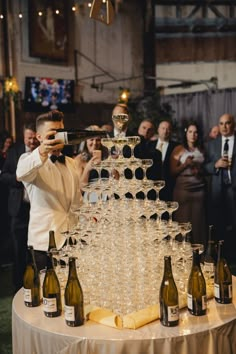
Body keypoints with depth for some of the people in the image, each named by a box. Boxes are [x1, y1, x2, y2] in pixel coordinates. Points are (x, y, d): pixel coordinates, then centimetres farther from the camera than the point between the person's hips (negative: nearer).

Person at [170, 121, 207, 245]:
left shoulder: (201, 150, 14)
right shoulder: (178, 149, 3)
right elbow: (173, 171, -1)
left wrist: (199, 171, 2)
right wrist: (185, 164, -14)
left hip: (199, 189, 3)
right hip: (182, 189, -3)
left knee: (198, 221, 1)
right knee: (183, 222, -4)